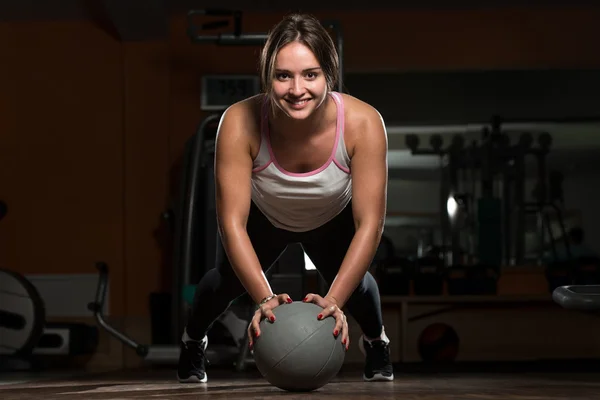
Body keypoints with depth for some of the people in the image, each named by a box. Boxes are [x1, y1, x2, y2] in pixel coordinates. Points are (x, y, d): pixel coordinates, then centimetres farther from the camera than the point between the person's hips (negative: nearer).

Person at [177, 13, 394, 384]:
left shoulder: (363, 123, -39)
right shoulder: (240, 123, -40)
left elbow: (370, 223, -35)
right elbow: (232, 222, -36)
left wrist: (334, 300, -45)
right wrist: (265, 298, -47)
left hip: (333, 220, 0)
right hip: (262, 217, 0)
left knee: (353, 282, -8)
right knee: (231, 279, -9)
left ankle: (376, 340, 29)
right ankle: (193, 340, 27)